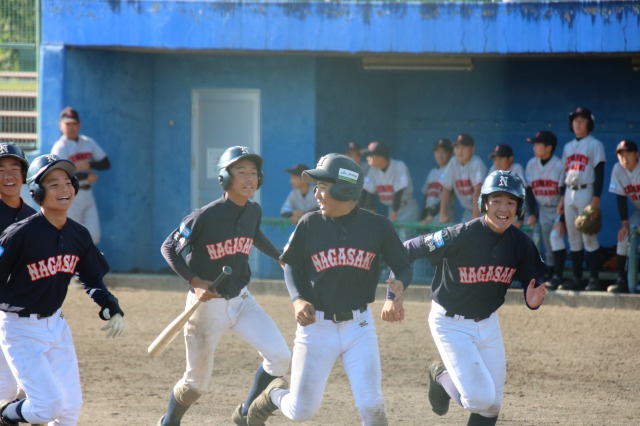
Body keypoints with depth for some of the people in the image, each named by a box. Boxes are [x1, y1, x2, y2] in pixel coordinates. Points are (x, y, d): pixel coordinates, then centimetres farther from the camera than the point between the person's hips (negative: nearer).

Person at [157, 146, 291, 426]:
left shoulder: (254, 211, -1)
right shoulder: (205, 217, -20)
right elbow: (168, 248, -11)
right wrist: (194, 281, -21)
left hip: (241, 300, 5)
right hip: (207, 304, -5)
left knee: (279, 357, -12)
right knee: (196, 382, 6)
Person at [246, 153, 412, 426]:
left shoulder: (377, 226, -6)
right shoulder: (309, 224, -5)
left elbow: (402, 266, 3)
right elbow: (292, 266, 7)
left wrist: (396, 293, -17)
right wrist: (298, 299, -12)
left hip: (359, 325, 0)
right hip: (317, 326, 0)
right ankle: (275, 394, 40)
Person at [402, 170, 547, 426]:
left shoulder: (520, 243, -8)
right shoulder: (461, 236, -24)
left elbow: (533, 283, 1)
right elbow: (408, 250, -18)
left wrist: (533, 300, -22)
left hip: (487, 323, 6)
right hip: (451, 325, -6)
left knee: (492, 404, 8)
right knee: (481, 398, -14)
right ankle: (442, 377, 17)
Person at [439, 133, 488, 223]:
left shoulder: (477, 164, -21)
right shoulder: (453, 163, -2)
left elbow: (478, 191, -28)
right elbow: (446, 189, 5)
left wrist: (475, 218, -34)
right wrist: (442, 214, 0)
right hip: (468, 211, 6)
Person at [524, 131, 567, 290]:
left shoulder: (559, 165, -18)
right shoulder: (532, 164, -2)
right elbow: (529, 190, 6)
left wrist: (562, 220, -20)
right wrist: (532, 213, -1)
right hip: (542, 210, 6)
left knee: (555, 236, -23)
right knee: (547, 245, 4)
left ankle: (558, 276, -23)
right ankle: (552, 276, 11)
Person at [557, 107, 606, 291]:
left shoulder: (594, 145, -2)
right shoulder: (568, 147, 17)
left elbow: (599, 173, -8)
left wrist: (596, 198, -16)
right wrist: (562, 199, 13)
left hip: (586, 192, -7)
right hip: (569, 193, 7)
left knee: (589, 237, -9)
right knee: (573, 239, 7)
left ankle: (594, 279, -8)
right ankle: (577, 278, 11)